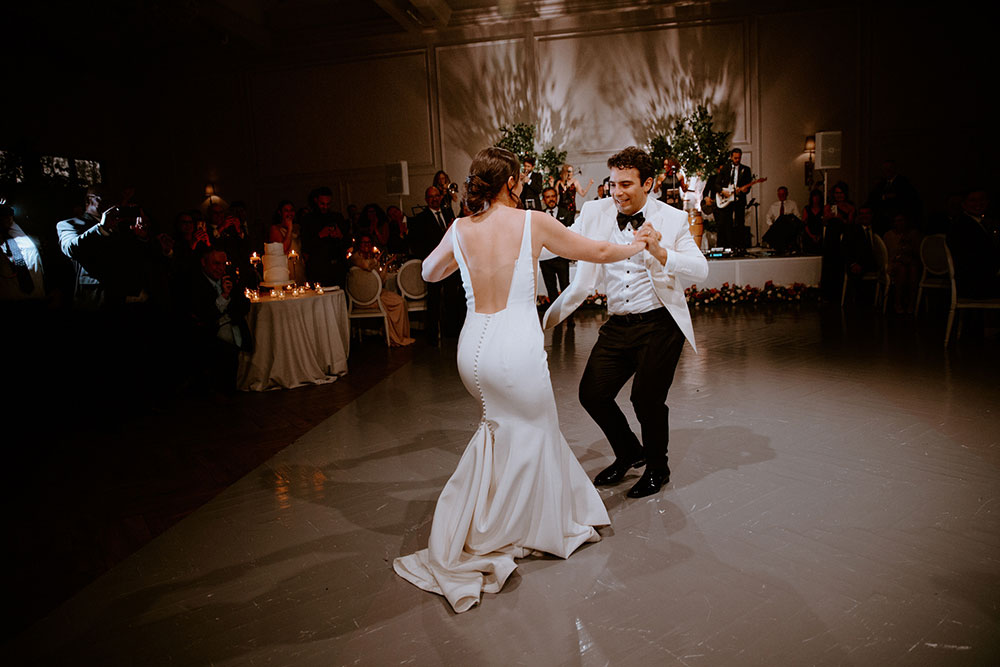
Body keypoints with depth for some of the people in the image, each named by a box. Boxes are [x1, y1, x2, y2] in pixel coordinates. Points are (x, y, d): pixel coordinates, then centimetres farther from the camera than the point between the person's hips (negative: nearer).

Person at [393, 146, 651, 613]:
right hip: (515, 347, -5)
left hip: (472, 347, 5)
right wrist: (635, 245, 25)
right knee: (527, 435, 13)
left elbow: (429, 273, 24)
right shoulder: (533, 223, -5)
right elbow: (598, 252, 6)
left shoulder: (460, 230, 4)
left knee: (504, 426, 27)